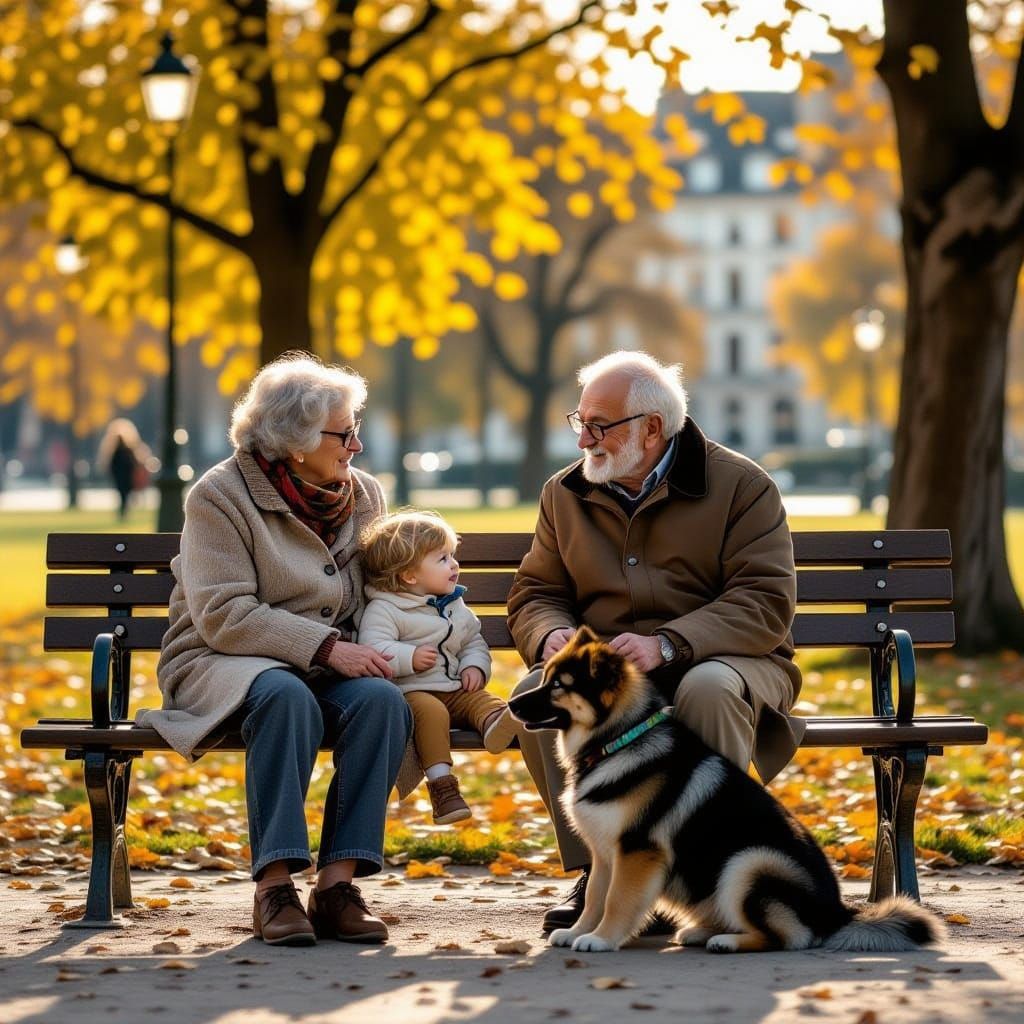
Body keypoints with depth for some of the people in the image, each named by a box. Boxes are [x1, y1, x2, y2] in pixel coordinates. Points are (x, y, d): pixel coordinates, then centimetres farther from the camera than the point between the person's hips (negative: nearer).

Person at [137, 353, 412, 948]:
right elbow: (224, 615, -16)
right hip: (222, 663, -4)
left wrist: (370, 650, -2)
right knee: (288, 696, -39)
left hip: (330, 666, 5)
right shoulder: (221, 496, -7)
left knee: (382, 699, -30)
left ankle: (338, 883, -30)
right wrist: (325, 647, -24)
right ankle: (274, 887, -35)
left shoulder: (365, 497, 11)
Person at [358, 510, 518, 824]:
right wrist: (409, 658, -28)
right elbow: (372, 649, -17)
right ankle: (442, 786, -42)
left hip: (455, 689, 6)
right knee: (431, 711, -35)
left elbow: (474, 642, 26)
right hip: (410, 691, -6)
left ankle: (497, 722, -59)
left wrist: (475, 667, 5)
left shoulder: (455, 606, 19)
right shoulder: (383, 609, -4)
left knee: (482, 700, -23)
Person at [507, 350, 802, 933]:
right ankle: (597, 871, -21)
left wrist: (667, 644, -27)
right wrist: (553, 635, -12)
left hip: (722, 660, -3)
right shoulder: (565, 495, 12)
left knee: (707, 689, -39)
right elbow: (534, 595, 15)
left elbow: (766, 603, -13)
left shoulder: (741, 486, -4)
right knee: (537, 694, -28)